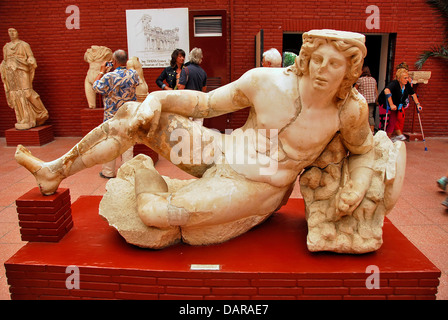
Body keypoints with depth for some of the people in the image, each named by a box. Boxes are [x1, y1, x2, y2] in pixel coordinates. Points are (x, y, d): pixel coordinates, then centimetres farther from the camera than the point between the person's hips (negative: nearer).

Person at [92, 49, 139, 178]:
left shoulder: (109, 77, -17)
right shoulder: (133, 74, -5)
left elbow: (95, 87, -3)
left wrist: (101, 72, 6)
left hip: (112, 116, -3)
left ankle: (108, 172, 19)